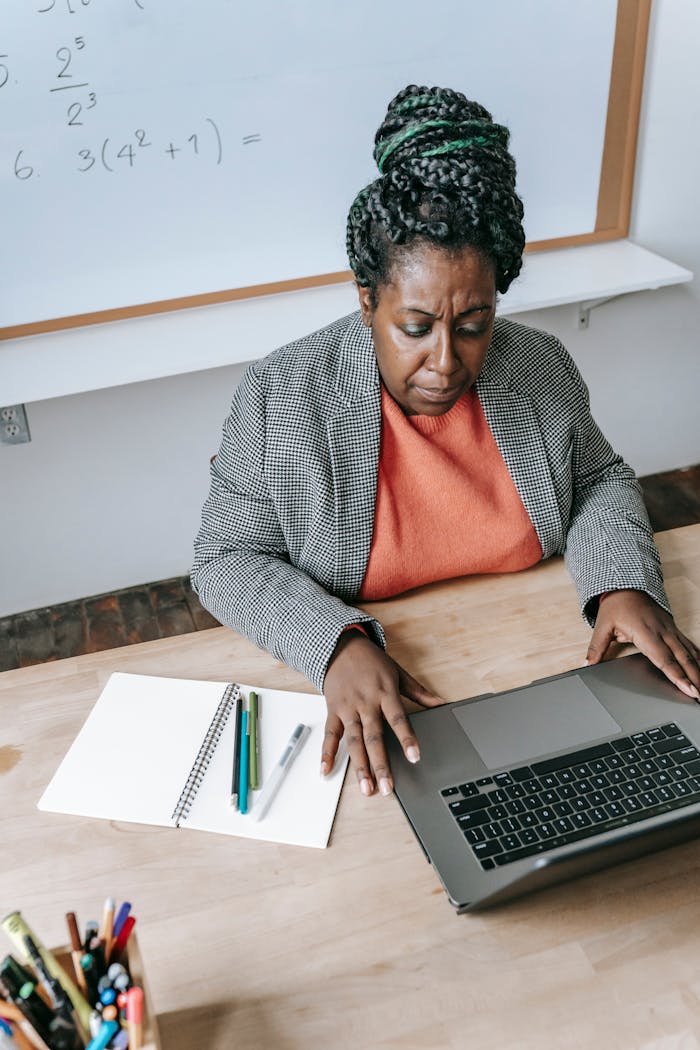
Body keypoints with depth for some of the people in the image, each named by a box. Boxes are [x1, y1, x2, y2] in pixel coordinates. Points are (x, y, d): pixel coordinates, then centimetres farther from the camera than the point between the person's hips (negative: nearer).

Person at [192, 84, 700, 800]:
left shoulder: (540, 367, -4)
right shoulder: (281, 397, -14)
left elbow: (599, 480, 11)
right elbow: (226, 560, -10)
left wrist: (624, 581, -9)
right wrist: (337, 644, -27)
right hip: (370, 703, -1)